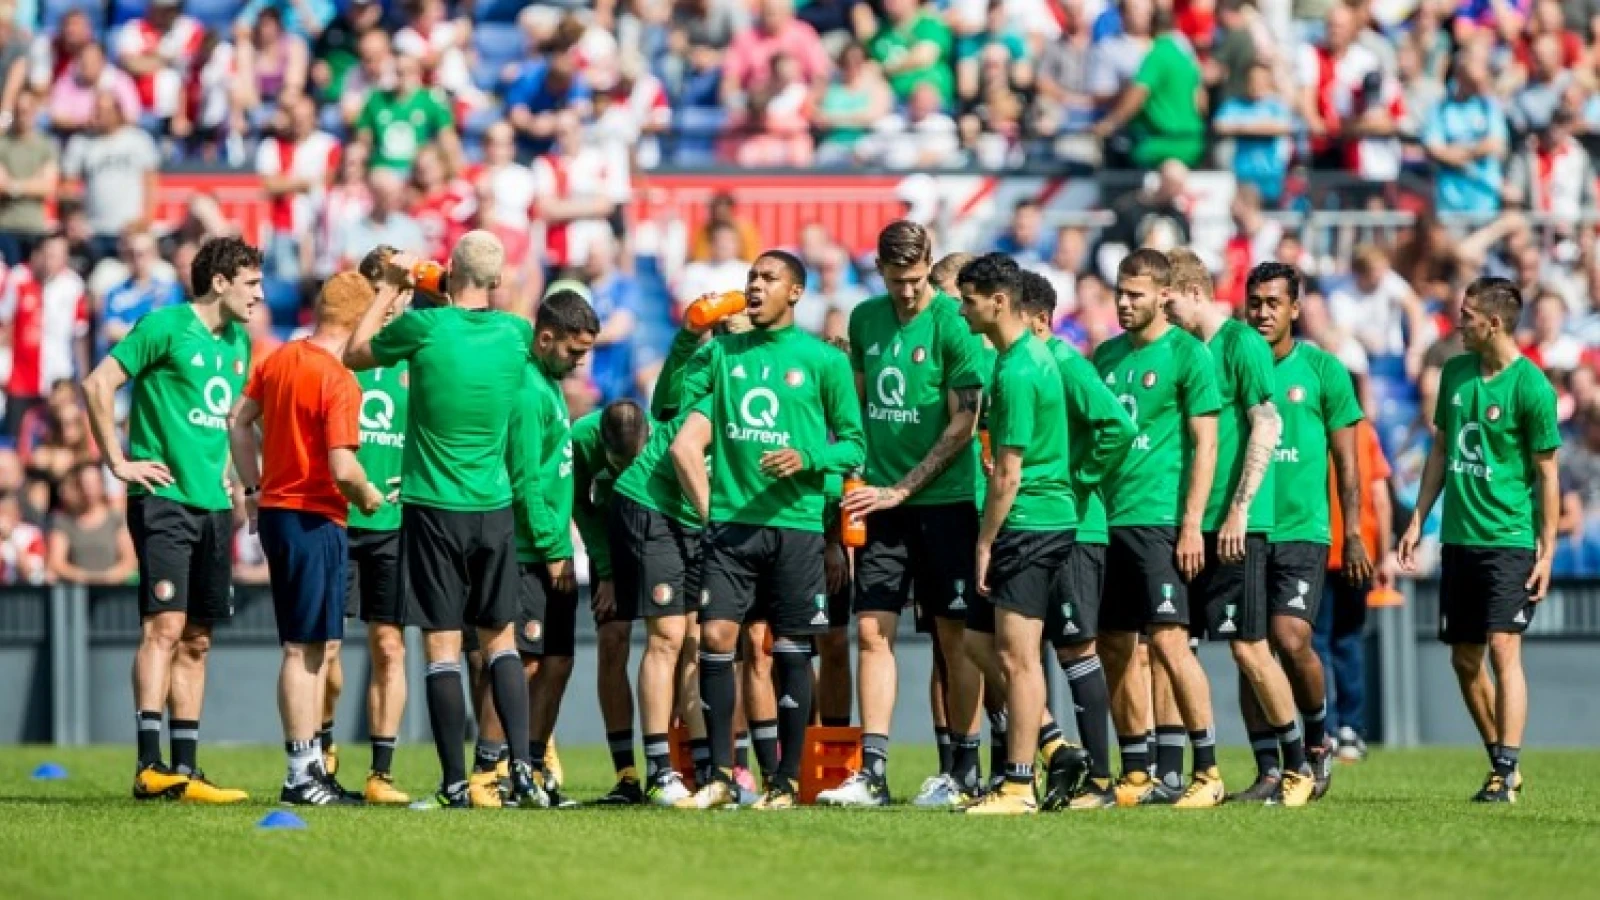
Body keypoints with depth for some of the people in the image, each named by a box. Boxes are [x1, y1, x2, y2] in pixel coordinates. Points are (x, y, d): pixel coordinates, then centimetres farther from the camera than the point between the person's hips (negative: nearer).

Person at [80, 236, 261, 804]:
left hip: (213, 505, 8)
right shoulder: (166, 327, -8)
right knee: (164, 626, -15)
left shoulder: (238, 342, 15)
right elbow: (98, 383, -11)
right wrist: (118, 461, -11)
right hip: (164, 498, -8)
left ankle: (185, 770, 10)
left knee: (196, 641, 7)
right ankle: (150, 766, -19)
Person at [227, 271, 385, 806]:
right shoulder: (339, 382, -18)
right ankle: (301, 776, -3)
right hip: (315, 519, -8)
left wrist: (254, 488, 22)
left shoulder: (279, 360, 6)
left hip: (275, 510, 8)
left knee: (317, 644, 15)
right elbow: (343, 469, -23)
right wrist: (368, 496, -3)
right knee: (305, 649, -5)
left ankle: (310, 765, 19)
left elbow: (238, 422, 16)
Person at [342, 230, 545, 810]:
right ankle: (522, 767, 1)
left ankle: (455, 784, -2)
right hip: (495, 508, 3)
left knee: (442, 647, -1)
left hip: (433, 508, -3)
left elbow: (354, 355, 7)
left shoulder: (424, 327, -12)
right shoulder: (515, 333, -1)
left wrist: (393, 290, 15)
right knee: (500, 640, 13)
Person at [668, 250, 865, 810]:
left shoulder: (823, 360, 3)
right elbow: (679, 419, 17)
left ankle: (786, 781, 7)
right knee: (715, 637, -8)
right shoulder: (722, 354, 13)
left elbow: (855, 444, 4)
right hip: (729, 521, 2)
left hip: (795, 522, -2)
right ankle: (720, 774, -1)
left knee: (790, 650, 0)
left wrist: (809, 459, -15)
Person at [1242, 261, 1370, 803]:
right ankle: (1268, 773, 6)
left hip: (1302, 529, -3)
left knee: (1291, 639, -17)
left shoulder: (1322, 370, 2)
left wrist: (1352, 535, -1)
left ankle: (1318, 739, 8)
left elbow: (1345, 460, 4)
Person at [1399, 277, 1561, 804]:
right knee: (1464, 659, 9)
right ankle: (1500, 761, 22)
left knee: (1503, 648, -15)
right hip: (1459, 539, 7)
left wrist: (1547, 550, -10)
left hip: (1510, 539, -7)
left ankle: (1507, 771, -15)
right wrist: (1418, 520, 14)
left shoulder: (1532, 388, -11)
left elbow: (1547, 473, -8)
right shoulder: (1456, 373, 8)